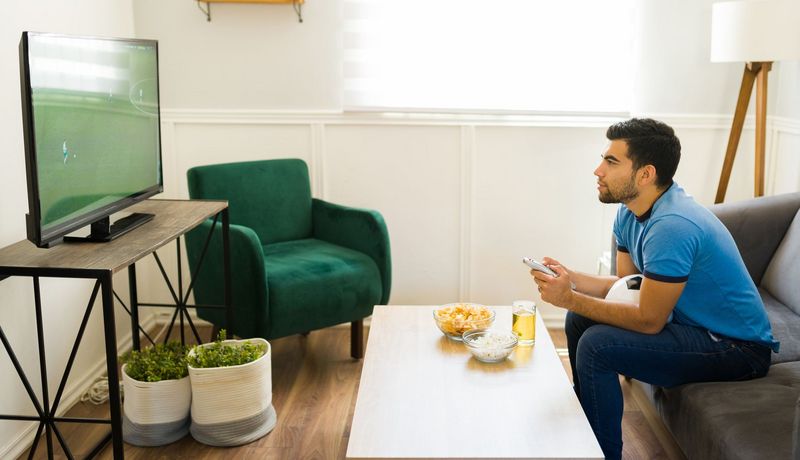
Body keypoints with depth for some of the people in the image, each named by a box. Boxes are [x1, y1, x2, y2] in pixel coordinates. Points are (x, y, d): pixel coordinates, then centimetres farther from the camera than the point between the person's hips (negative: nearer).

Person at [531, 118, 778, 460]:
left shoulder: (671, 226, -28)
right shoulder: (630, 212, 1)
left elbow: (649, 320, -25)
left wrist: (569, 299, -23)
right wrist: (570, 279, -8)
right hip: (689, 322, 10)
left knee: (596, 345, -23)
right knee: (580, 320, 11)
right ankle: (584, 424, 27)